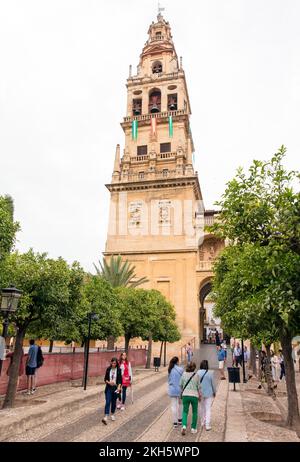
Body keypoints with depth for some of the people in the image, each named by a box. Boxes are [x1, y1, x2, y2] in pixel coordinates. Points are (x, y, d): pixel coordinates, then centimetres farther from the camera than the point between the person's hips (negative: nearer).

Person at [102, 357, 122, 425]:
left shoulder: (118, 370, -5)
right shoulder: (108, 369, -1)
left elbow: (120, 379, -5)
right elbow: (105, 379, 3)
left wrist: (119, 386, -19)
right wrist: (108, 382, -16)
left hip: (115, 388, 0)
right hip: (109, 388, 0)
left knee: (114, 402, 11)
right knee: (107, 402, -8)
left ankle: (112, 414, 30)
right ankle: (105, 417, -14)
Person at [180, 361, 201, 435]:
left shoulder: (184, 374, -3)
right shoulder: (196, 375, -7)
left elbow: (181, 385, 4)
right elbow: (199, 387, 0)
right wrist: (200, 395, 13)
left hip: (185, 395, 1)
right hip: (194, 395, -1)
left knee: (185, 411, 12)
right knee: (195, 412, 17)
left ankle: (184, 426, -7)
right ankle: (193, 428, 20)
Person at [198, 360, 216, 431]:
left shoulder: (198, 373, -11)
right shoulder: (210, 373, -15)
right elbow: (213, 384, -5)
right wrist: (214, 392, 11)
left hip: (200, 393, 2)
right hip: (209, 393, -2)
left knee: (202, 408, 19)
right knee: (208, 409, 5)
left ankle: (202, 422, 32)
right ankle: (207, 425, 1)